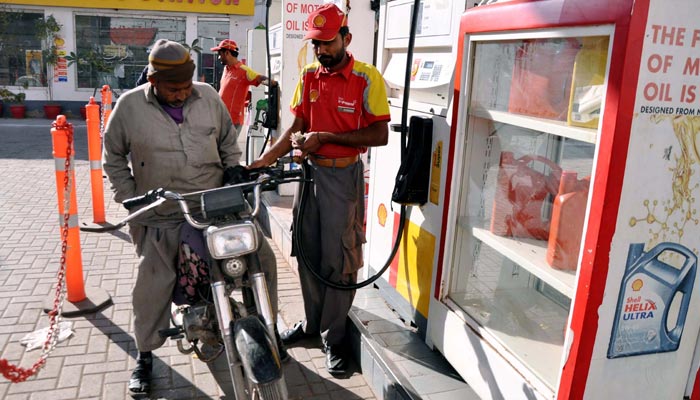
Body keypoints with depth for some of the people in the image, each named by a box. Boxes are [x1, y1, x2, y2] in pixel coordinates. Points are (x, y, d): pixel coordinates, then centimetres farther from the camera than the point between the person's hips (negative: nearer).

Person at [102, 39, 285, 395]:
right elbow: (113, 156, 6)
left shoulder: (208, 97, 1)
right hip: (162, 216, -2)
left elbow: (228, 141, 13)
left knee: (262, 256, -1)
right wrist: (130, 201, 0)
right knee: (153, 285, 3)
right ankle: (145, 354, 28)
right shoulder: (130, 106, -5)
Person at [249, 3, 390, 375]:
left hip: (344, 176, -5)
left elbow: (380, 135, -13)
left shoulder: (367, 78, -9)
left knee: (338, 258, 2)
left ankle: (333, 337, 17)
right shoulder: (309, 76, 7)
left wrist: (325, 137, -17)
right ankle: (312, 322, 31)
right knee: (307, 252, 13)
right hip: (310, 172, 5)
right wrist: (263, 160, -3)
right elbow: (296, 128, 9)